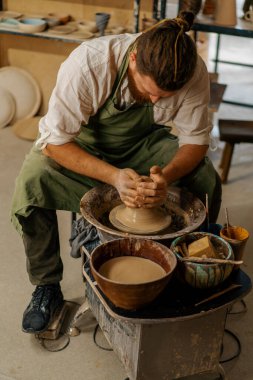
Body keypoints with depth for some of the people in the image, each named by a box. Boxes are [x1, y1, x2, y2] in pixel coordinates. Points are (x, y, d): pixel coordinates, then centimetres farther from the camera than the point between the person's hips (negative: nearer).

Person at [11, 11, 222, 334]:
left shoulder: (194, 71, -26)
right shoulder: (87, 63, -35)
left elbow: (196, 140, -16)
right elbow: (55, 142, -29)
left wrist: (167, 176, -37)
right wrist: (114, 176, -42)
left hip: (143, 143, 3)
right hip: (81, 146, -2)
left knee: (207, 179, -21)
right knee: (31, 185, -31)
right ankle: (47, 287, -8)